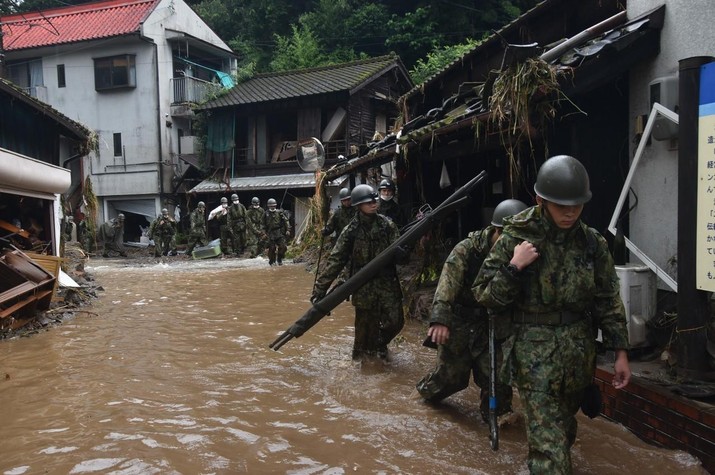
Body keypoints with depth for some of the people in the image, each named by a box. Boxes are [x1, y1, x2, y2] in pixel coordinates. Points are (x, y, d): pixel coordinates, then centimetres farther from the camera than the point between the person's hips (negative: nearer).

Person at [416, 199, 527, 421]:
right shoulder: (467, 250, -21)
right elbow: (448, 283, -32)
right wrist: (440, 319, -43)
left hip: (490, 325, 4)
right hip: (459, 322, -3)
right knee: (452, 373, 9)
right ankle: (427, 390, 40)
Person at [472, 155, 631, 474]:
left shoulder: (592, 243, 1)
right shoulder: (516, 238, -9)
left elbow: (608, 301, 6)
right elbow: (484, 295, -7)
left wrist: (620, 352, 4)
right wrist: (514, 267, -21)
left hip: (578, 351, 4)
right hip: (535, 352, -4)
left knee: (564, 427, 22)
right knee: (548, 439, -6)